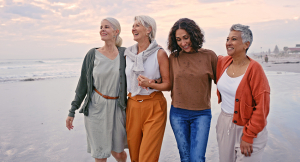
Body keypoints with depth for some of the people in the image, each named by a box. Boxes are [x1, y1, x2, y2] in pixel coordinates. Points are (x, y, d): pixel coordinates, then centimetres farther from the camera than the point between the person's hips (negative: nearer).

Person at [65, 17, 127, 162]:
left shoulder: (124, 54, -2)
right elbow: (83, 84, 3)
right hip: (96, 108, 0)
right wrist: (72, 111, 4)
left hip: (117, 108, 0)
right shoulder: (92, 54, -1)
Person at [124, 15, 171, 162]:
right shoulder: (128, 54, 8)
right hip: (132, 106, 4)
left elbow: (168, 84, -5)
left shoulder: (159, 54, -6)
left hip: (154, 107, -4)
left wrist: (150, 84, -21)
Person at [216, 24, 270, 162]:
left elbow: (262, 106, -17)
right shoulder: (222, 62, -2)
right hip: (224, 124, 5)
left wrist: (248, 136, -16)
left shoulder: (254, 68, -17)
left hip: (246, 126, -5)